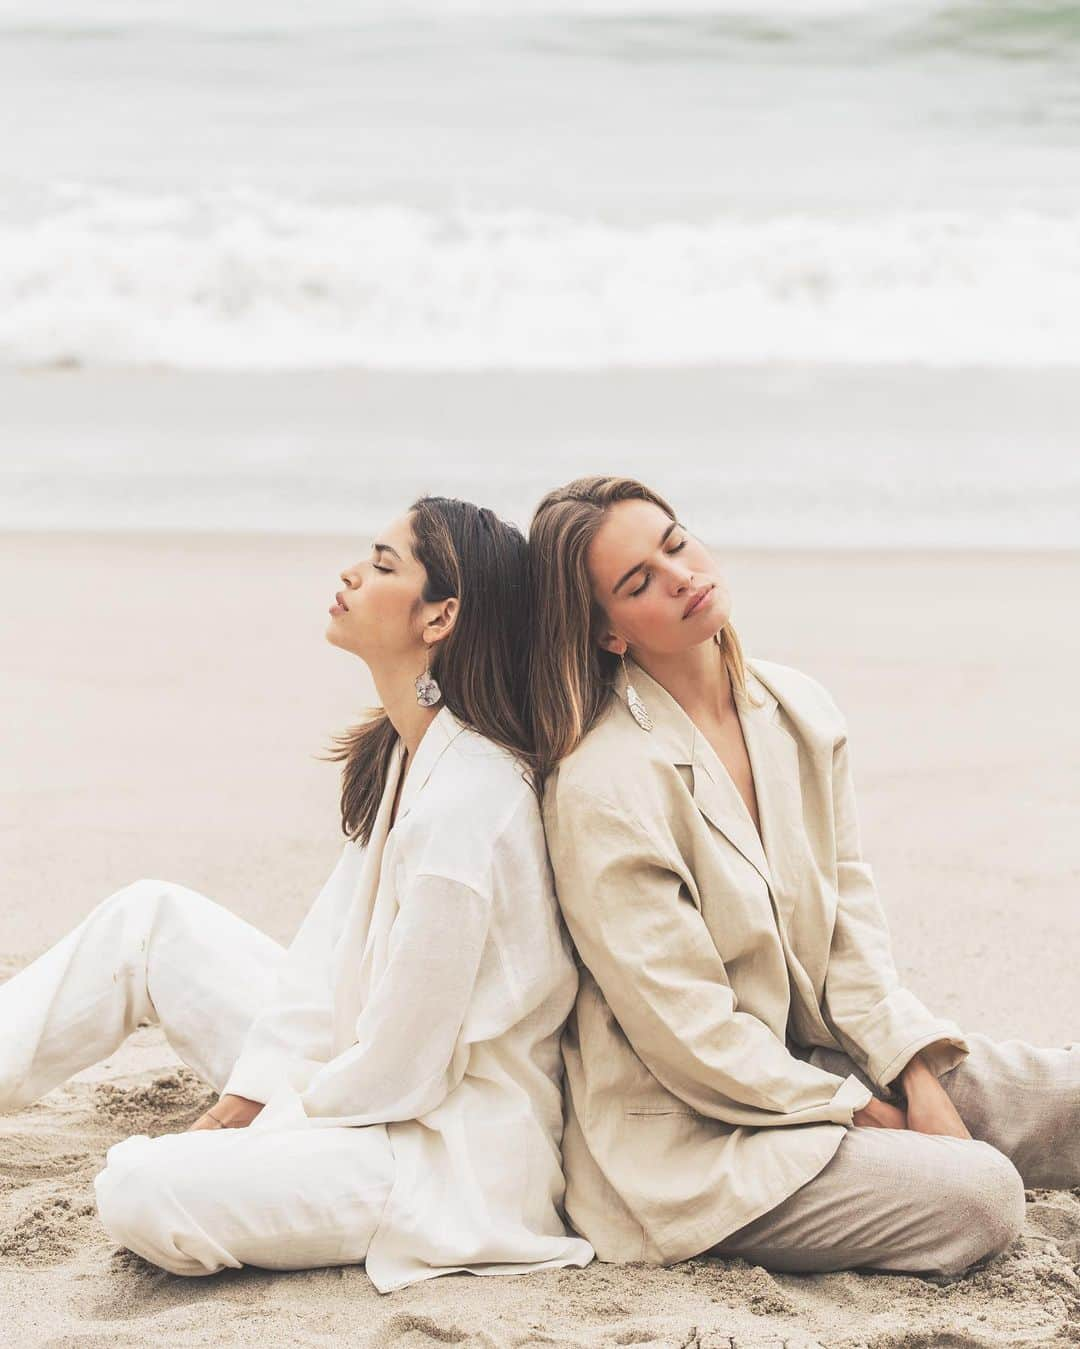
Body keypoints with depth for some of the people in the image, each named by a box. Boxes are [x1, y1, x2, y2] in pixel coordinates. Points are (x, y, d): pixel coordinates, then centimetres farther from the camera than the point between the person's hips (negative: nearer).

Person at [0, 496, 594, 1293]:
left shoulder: (466, 801, -27)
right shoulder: (400, 756, 4)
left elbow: (400, 1066, -22)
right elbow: (330, 945, 8)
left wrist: (274, 1114, -7)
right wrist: (251, 1096, 0)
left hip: (449, 1151, -10)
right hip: (371, 1077, 10)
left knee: (143, 1193, -28)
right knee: (151, 917, 9)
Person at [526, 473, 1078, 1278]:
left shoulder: (799, 712, 2)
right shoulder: (601, 787, -21)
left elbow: (852, 918, 7)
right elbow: (686, 1031, -19)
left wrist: (916, 1071, -5)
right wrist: (855, 1110, -11)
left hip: (808, 1054, 7)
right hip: (690, 1134, -7)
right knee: (979, 1196, -20)